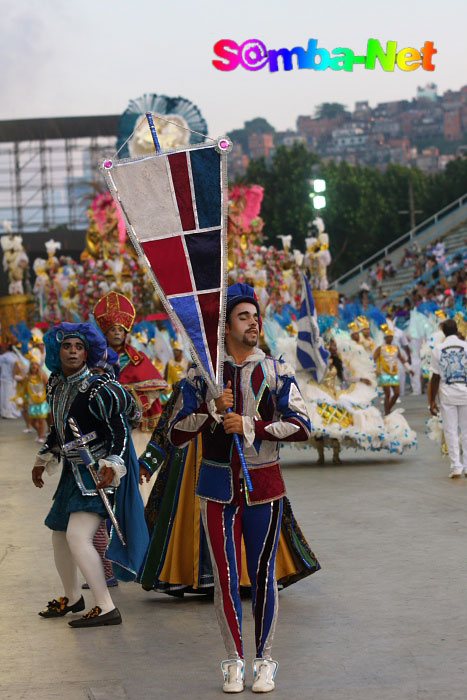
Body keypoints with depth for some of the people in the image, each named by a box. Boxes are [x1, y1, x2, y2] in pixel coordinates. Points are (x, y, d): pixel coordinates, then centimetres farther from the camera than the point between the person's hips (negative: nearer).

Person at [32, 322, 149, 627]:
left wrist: (112, 465, -31)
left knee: (78, 536, -19)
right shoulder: (56, 384, 5)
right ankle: (72, 597, 38)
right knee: (60, 536, 16)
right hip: (75, 472, 9)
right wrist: (44, 460, 26)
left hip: (101, 472, -8)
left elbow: (119, 429, -19)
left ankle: (107, 608, -12)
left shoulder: (97, 389, -18)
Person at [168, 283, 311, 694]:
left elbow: (302, 427, -8)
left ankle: (264, 660, 17)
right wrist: (210, 408, -15)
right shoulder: (202, 375, 2)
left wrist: (250, 425, -16)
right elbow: (176, 436, 0)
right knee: (226, 579, 3)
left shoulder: (276, 372, 1)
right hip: (218, 488, 0)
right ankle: (234, 661, 17)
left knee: (263, 576, 4)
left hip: (264, 489, 0)